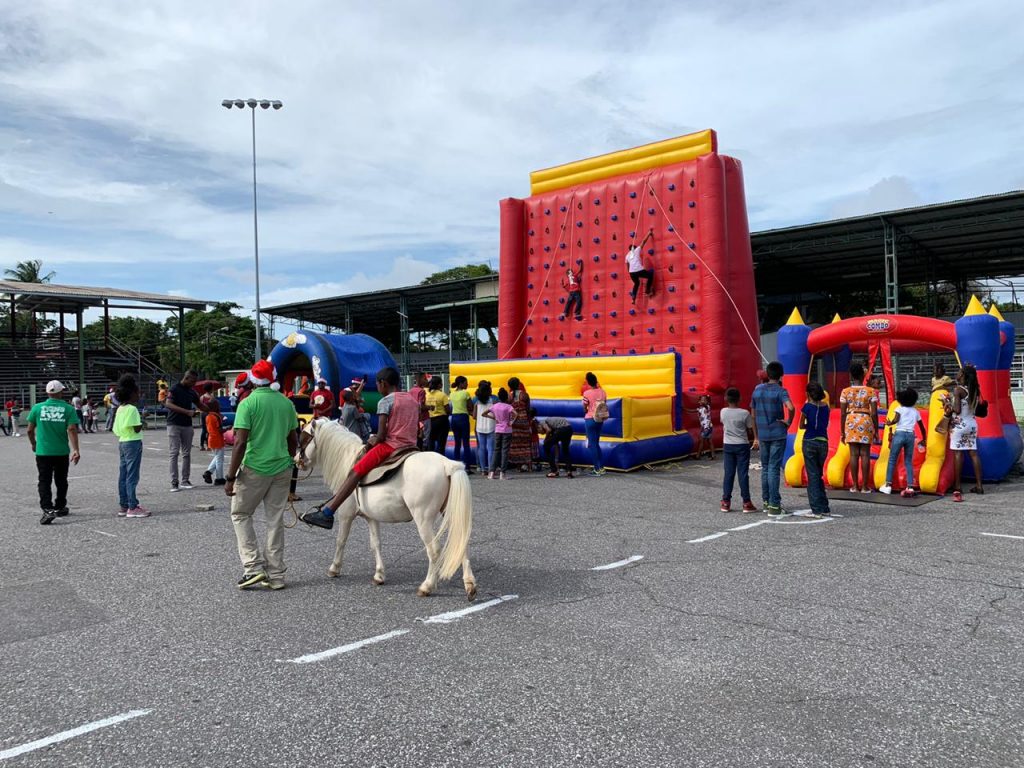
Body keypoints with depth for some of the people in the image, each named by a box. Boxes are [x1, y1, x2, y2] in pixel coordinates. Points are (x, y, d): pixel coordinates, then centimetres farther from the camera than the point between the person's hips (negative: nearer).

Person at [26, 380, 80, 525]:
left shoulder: (37, 408, -1)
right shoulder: (68, 409, -5)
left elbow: (30, 429, 4)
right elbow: (72, 430, -13)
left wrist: (33, 443, 22)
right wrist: (75, 450, -13)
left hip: (43, 452, 0)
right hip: (62, 452, 0)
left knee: (45, 481, 2)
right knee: (61, 481, 16)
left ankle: (48, 510, -13)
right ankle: (60, 508, 28)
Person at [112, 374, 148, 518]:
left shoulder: (120, 409, 11)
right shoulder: (132, 409, -15)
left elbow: (116, 429, 14)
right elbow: (137, 429, -19)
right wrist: (142, 423, -1)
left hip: (122, 442, 9)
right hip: (133, 443, -9)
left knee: (123, 475, 10)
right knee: (132, 476, -6)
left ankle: (124, 506, 16)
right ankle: (133, 507, -3)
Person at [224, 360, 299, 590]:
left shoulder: (248, 403, -10)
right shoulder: (287, 403, 6)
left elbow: (240, 443, -15)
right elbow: (293, 440, 12)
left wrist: (230, 477, -10)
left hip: (255, 469, -5)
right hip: (282, 469, 5)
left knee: (240, 514, 13)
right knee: (276, 519, 10)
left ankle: (253, 567, 3)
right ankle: (275, 575, 15)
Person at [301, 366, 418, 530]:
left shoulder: (385, 401, -6)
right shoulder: (414, 400, 15)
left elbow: (381, 435, -13)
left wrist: (374, 441, 9)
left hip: (390, 446, -8)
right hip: (411, 447, 8)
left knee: (355, 472, -9)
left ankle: (326, 513, -15)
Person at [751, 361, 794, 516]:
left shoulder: (757, 390, 7)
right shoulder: (780, 391, -8)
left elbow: (753, 415, 10)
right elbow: (791, 408, -28)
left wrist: (756, 437, 16)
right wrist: (789, 421, -9)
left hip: (763, 436, 4)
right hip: (778, 435, -4)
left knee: (765, 468, 15)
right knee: (774, 469, -3)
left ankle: (766, 501, 22)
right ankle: (774, 506, -1)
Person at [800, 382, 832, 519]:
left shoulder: (807, 406, -7)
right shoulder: (825, 406, 4)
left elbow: (801, 426, -3)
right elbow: (825, 424, 9)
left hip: (810, 442, -4)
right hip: (823, 442, 4)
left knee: (812, 476, 1)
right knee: (819, 475, 16)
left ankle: (817, 510, -2)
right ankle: (825, 509, 18)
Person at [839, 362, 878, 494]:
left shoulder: (845, 392, -1)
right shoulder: (871, 391, -3)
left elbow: (842, 413, -1)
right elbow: (874, 413, -5)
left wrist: (842, 431, 7)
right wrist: (876, 429, 5)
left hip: (851, 422, 1)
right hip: (866, 422, -1)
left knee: (853, 454, 4)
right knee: (865, 454, 4)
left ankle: (855, 486, 7)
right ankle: (865, 486, 7)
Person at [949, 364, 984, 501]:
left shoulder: (958, 389, -14)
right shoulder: (975, 390, 7)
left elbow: (957, 410, -19)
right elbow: (976, 409, 13)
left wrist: (949, 405, -2)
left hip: (959, 425, -6)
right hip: (972, 424, 6)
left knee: (958, 454, -4)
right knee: (973, 453, 8)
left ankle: (957, 486, -3)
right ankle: (979, 485, 10)